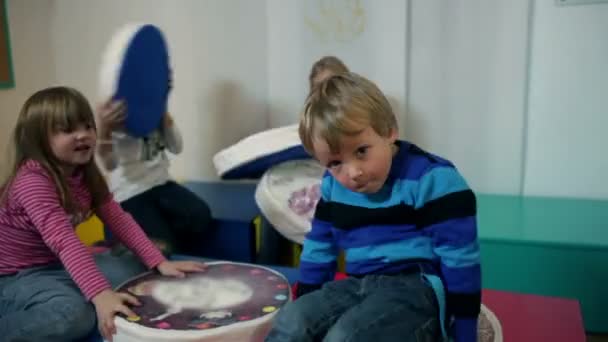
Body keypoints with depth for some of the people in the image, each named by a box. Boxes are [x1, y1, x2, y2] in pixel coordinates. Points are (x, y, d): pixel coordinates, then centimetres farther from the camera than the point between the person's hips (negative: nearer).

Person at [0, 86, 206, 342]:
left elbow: (118, 219, -5)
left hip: (57, 265, 8)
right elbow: (63, 240, -39)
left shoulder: (85, 174, -1)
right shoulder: (32, 180, -26)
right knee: (74, 314, -33)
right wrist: (100, 294, -50)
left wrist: (159, 262, -15)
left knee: (134, 271, -2)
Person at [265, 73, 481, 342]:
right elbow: (318, 250, 19)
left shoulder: (433, 180, -12)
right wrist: (305, 311, 21)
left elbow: (460, 263, -10)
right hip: (358, 285, 6)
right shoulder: (333, 186, 8)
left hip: (418, 286, -6)